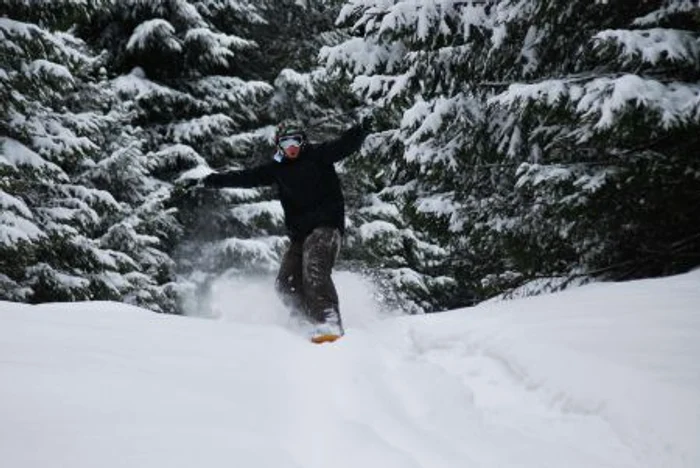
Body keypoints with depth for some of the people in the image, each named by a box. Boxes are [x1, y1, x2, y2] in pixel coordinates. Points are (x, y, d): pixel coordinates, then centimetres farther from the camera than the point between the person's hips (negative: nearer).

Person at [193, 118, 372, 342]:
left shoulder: (319, 155, 2)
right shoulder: (278, 168, 14)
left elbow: (346, 145, -10)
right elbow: (248, 177, 16)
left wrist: (361, 130, -28)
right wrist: (218, 180, 10)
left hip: (326, 225, -6)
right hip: (299, 233, 6)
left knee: (314, 270, -28)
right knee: (286, 284, -6)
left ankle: (329, 322, -36)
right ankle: (314, 318, 1)